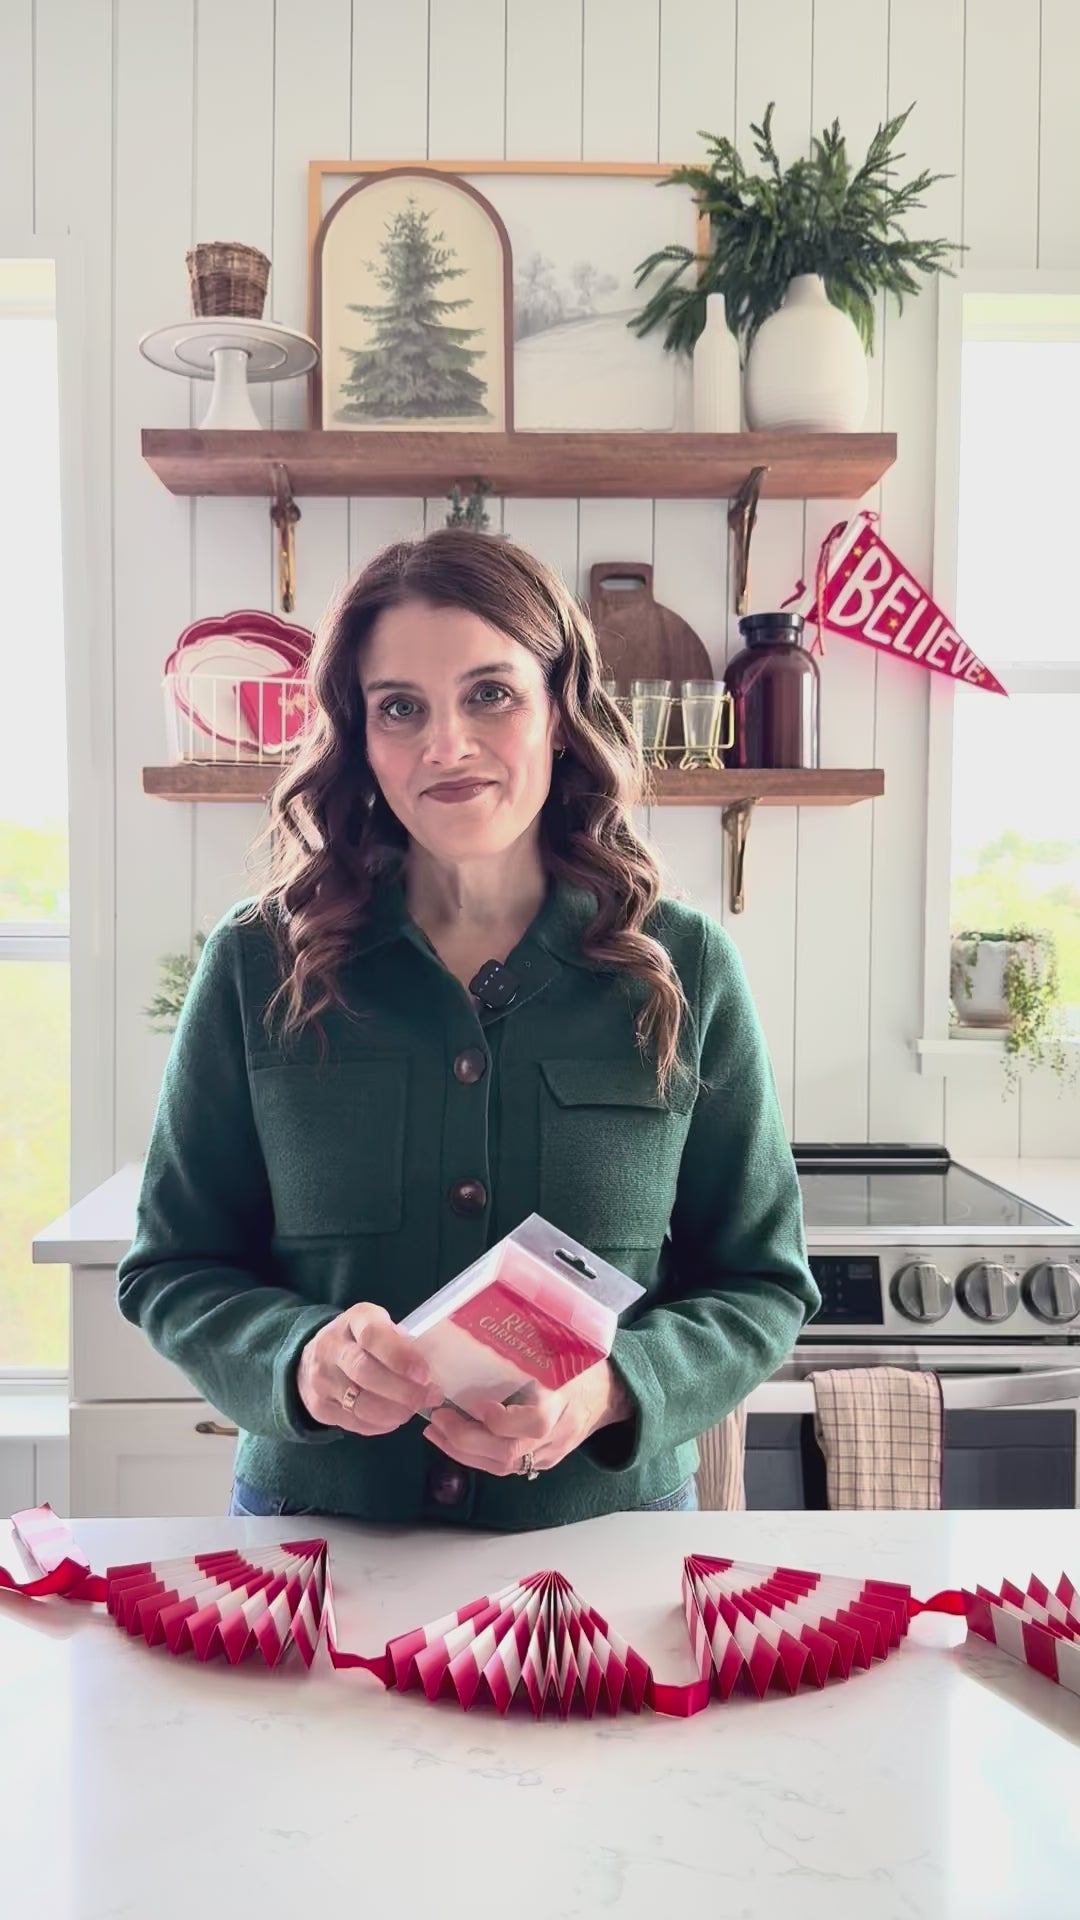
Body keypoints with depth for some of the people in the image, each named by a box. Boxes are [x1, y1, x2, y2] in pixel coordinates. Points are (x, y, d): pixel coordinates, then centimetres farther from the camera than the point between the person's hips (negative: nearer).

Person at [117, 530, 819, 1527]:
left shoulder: (685, 970, -4)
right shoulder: (258, 966, -4)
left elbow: (762, 1285, 1)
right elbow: (173, 1267, 2)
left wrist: (611, 1390, -18)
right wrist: (296, 1358, -19)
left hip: (607, 1522, 1)